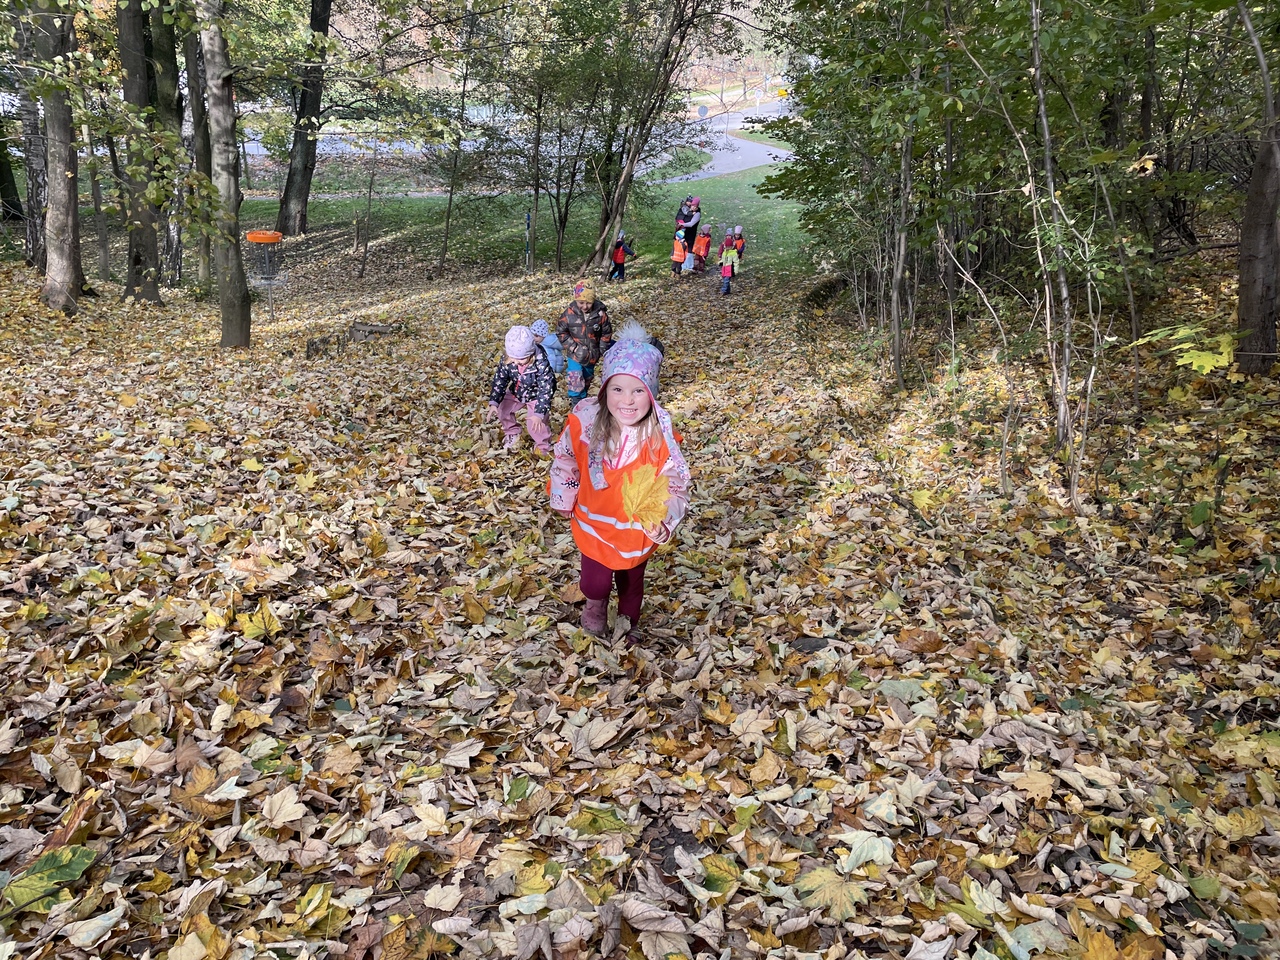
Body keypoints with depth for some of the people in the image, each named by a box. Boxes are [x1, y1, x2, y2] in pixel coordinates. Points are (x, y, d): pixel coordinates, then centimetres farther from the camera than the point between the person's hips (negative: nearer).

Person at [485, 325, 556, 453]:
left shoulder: (541, 364, -38)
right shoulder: (507, 361, -25)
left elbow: (546, 389, -35)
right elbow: (499, 380, -16)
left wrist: (539, 413, -41)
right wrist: (494, 403, -27)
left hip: (536, 396, -5)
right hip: (516, 393, 5)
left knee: (535, 425, -14)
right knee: (501, 409, 4)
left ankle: (543, 447, 17)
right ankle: (513, 433, 33)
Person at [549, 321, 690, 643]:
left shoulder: (660, 437, -27)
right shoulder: (585, 422, -23)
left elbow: (675, 484, -20)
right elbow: (565, 462, -5)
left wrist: (664, 519, -38)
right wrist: (563, 501, 6)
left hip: (637, 531, 0)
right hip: (594, 523, 0)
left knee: (632, 582, 23)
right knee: (595, 583, -4)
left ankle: (629, 625, 56)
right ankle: (596, 603, 36)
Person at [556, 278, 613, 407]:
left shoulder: (600, 313, -16)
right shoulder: (569, 314, -19)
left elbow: (606, 333, -2)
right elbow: (561, 332, -8)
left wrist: (602, 349, -4)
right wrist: (573, 347, -14)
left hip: (592, 355, 3)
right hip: (575, 355, -2)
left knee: (587, 379, 23)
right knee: (576, 381, -13)